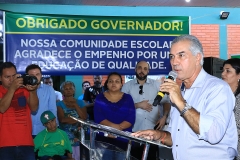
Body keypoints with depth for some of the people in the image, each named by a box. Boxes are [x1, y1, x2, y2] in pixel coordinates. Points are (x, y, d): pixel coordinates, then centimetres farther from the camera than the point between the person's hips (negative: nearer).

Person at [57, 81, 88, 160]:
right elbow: (62, 119, -13)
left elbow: (84, 117, -2)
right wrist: (79, 120, -10)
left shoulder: (80, 103, 11)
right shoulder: (60, 104, 2)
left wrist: (75, 105, -5)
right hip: (65, 138, -2)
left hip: (78, 137, 2)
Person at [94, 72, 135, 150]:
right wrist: (114, 126, -20)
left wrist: (119, 128, -20)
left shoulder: (127, 98, 7)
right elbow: (98, 117, -6)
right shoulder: (100, 98, 5)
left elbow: (131, 118, -4)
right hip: (103, 137, -1)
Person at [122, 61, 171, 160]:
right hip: (134, 131, -1)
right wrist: (138, 105, -14)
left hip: (153, 130, 1)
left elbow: (166, 102, 9)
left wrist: (164, 117, -6)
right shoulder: (127, 86, 3)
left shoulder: (157, 84, 5)